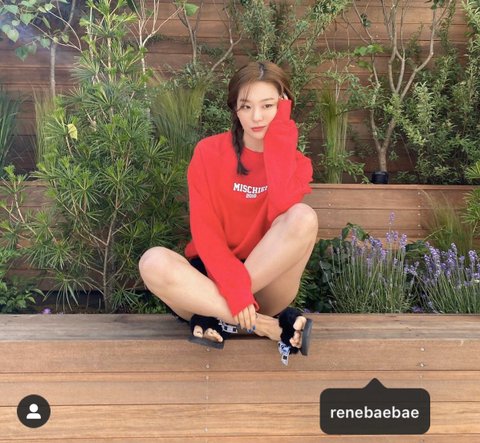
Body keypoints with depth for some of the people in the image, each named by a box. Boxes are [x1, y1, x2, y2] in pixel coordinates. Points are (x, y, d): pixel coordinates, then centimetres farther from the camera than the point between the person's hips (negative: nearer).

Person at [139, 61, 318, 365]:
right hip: (213, 277, 0)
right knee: (154, 262, -32)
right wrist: (234, 285, -26)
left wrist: (279, 137, -17)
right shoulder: (209, 152, -3)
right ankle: (274, 325, -25)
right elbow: (204, 229, -12)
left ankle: (217, 317, -22)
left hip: (268, 285, 1)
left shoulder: (296, 162, 0)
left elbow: (282, 209, -23)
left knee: (304, 217, -27)